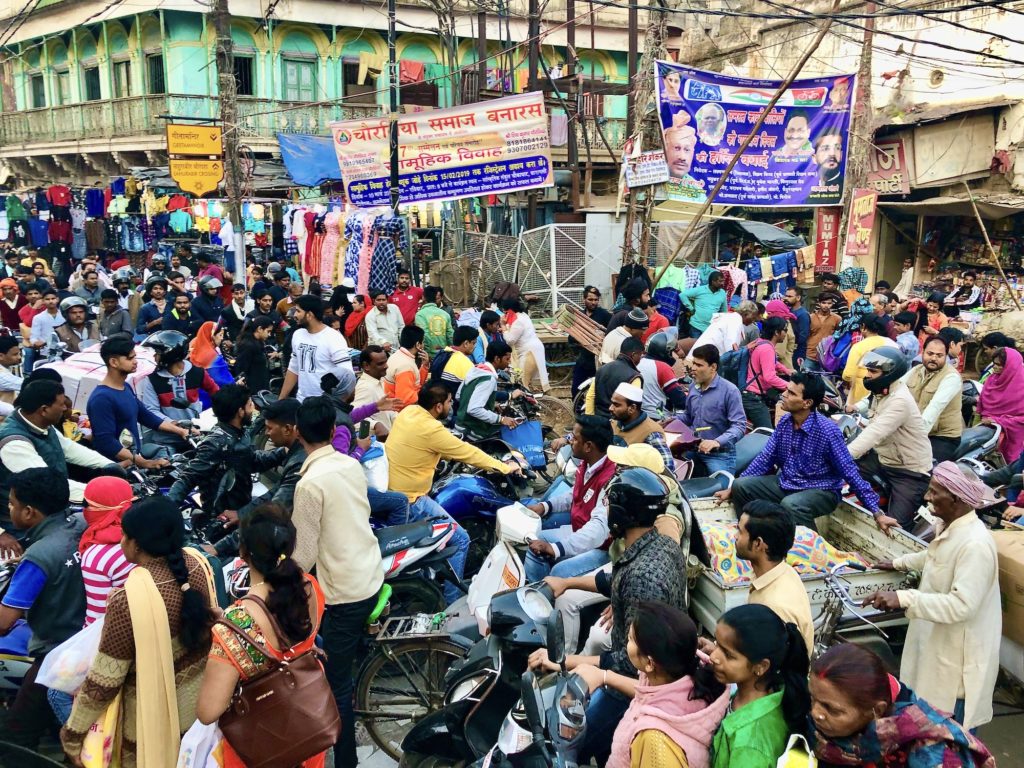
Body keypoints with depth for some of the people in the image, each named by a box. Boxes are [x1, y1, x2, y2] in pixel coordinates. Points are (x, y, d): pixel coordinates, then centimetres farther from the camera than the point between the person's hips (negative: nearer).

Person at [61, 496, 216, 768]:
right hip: (200, 693, 6)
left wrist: (73, 732, -7)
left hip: (157, 712, -5)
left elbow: (104, 679, -22)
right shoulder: (197, 563, -12)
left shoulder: (129, 600, -31)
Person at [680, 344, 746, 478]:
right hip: (693, 451, 6)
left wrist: (717, 442, -35)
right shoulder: (693, 388, 7)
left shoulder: (730, 390, -14)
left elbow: (739, 426, -20)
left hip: (720, 454, -6)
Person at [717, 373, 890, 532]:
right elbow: (765, 458, 5)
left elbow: (850, 472, -19)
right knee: (741, 486, -9)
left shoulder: (827, 430, -22)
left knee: (791, 505, -36)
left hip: (821, 492, -6)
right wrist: (732, 488, 4)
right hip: (786, 483, 6)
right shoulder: (784, 421, -3)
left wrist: (876, 513, -18)